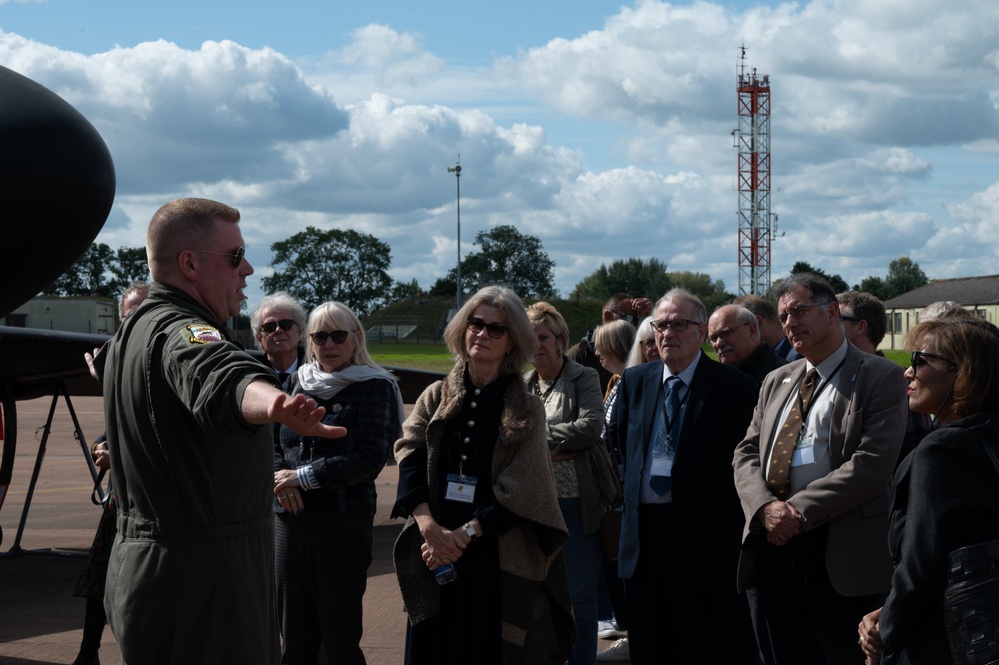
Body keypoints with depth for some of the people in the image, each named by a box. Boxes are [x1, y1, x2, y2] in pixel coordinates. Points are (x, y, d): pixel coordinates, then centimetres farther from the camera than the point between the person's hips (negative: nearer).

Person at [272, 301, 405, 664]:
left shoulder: (375, 388, -2)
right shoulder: (296, 383, 12)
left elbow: (368, 459, -12)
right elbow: (270, 441, 9)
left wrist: (303, 478, -13)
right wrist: (282, 480, -11)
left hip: (344, 521, -5)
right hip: (289, 519, 5)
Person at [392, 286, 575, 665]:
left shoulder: (526, 410, 1)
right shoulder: (436, 398, 8)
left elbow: (520, 491, -7)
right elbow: (410, 461, -4)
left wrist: (465, 534, -16)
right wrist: (430, 527, -19)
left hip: (500, 561, -2)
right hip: (437, 559, 2)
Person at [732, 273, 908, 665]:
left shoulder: (880, 377, -3)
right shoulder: (776, 382, 19)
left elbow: (873, 461, -14)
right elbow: (746, 454, 13)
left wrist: (801, 509, -17)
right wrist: (765, 506, -9)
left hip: (840, 553, -6)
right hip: (774, 544, 6)